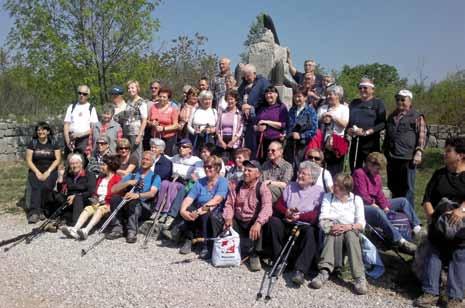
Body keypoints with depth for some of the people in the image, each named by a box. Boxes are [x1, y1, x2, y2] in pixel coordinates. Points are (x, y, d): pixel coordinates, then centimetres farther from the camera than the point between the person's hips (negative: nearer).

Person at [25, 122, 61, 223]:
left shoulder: (53, 144, 8)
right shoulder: (32, 144, 9)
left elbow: (58, 159, 1)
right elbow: (28, 160, 4)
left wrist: (48, 172, -11)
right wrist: (37, 172, -9)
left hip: (50, 171, -1)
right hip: (35, 171, 1)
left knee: (46, 186, -31)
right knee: (35, 187, -29)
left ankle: (41, 210, -20)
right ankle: (34, 212, -36)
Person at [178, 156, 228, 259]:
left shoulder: (223, 182, -8)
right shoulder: (200, 182, 8)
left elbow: (216, 200, -24)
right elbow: (188, 198, -4)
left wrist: (199, 211, -34)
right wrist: (182, 210, -25)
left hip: (216, 217, -4)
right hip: (199, 218, 4)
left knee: (205, 213, -34)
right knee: (188, 209, -24)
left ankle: (206, 246, -22)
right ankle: (188, 241, -11)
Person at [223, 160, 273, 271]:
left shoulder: (262, 188, -8)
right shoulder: (237, 186, 7)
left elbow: (267, 207, -25)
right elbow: (229, 203, 4)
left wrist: (258, 223, -43)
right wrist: (228, 218, -17)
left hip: (253, 223, -4)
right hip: (238, 222, 4)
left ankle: (254, 254, -12)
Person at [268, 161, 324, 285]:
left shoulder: (319, 191, 2)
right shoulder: (290, 186, 16)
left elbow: (316, 215, -9)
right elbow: (278, 205, 10)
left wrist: (299, 217, -19)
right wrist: (287, 212, -11)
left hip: (306, 224, -4)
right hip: (287, 224, 4)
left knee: (311, 231, -35)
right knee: (274, 221, -24)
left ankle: (300, 271, -35)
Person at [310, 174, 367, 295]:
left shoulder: (356, 199, 9)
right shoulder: (328, 197, 12)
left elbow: (361, 224, -2)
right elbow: (323, 220, 0)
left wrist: (349, 227, -23)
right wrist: (331, 227, -22)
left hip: (351, 231, 0)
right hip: (332, 230, 0)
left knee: (350, 234, -35)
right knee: (335, 234, -34)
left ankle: (360, 277, -43)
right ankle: (324, 271, -49)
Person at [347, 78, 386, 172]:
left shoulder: (378, 103, 4)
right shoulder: (354, 103, 20)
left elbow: (382, 123, -6)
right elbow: (347, 119, 17)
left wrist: (367, 132, -17)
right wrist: (349, 129, -4)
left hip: (371, 143, -4)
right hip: (355, 142, 5)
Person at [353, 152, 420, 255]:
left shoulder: (377, 177, 17)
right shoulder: (359, 173, -11)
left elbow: (380, 195, 10)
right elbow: (362, 195, -17)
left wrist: (386, 207, -5)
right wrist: (373, 204, -16)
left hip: (375, 205, 10)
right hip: (363, 206, -10)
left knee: (403, 201, 7)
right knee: (378, 212, -42)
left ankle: (417, 229, -1)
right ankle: (401, 242, -47)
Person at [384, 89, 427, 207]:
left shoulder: (417, 117, 0)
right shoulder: (392, 116, 20)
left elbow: (422, 136, -7)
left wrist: (418, 152, -16)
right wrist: (385, 152, 24)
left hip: (408, 158, -6)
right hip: (392, 157, 6)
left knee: (407, 187, -1)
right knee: (393, 186, 13)